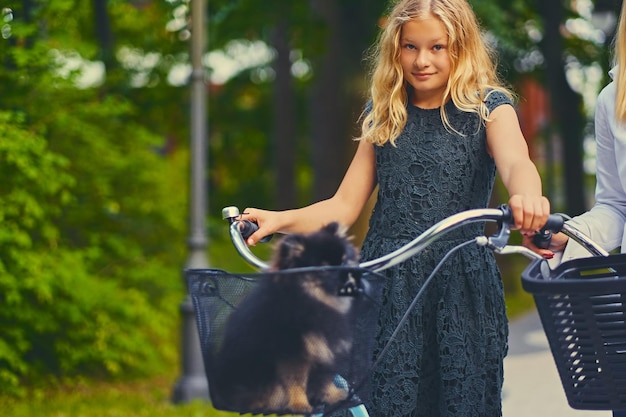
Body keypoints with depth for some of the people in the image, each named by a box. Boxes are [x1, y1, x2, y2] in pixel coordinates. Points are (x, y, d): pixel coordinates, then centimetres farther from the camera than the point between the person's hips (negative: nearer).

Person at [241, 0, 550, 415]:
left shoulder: (487, 108, 3)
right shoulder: (383, 117, 13)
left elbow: (516, 162, -19)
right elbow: (344, 206, 11)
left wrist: (527, 195, -43)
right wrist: (280, 220, -7)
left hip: (461, 287, -2)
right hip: (387, 285, 3)